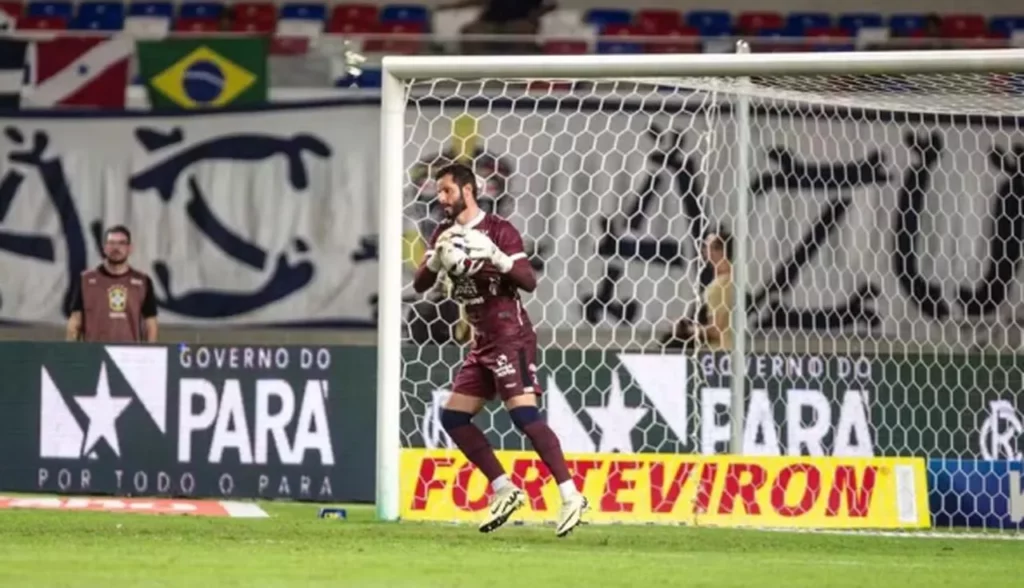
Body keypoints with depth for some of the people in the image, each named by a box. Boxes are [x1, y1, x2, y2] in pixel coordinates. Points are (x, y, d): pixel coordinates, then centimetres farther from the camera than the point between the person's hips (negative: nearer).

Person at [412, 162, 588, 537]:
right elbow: (420, 285, 2)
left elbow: (529, 282, -15)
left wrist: (498, 257, -30)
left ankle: (570, 496, -23)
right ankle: (504, 490, 11)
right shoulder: (445, 234, 11)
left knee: (524, 414, -20)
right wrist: (436, 260, -18)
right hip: (483, 343, 8)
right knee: (453, 417, 5)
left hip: (511, 338, -8)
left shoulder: (498, 230, -9)